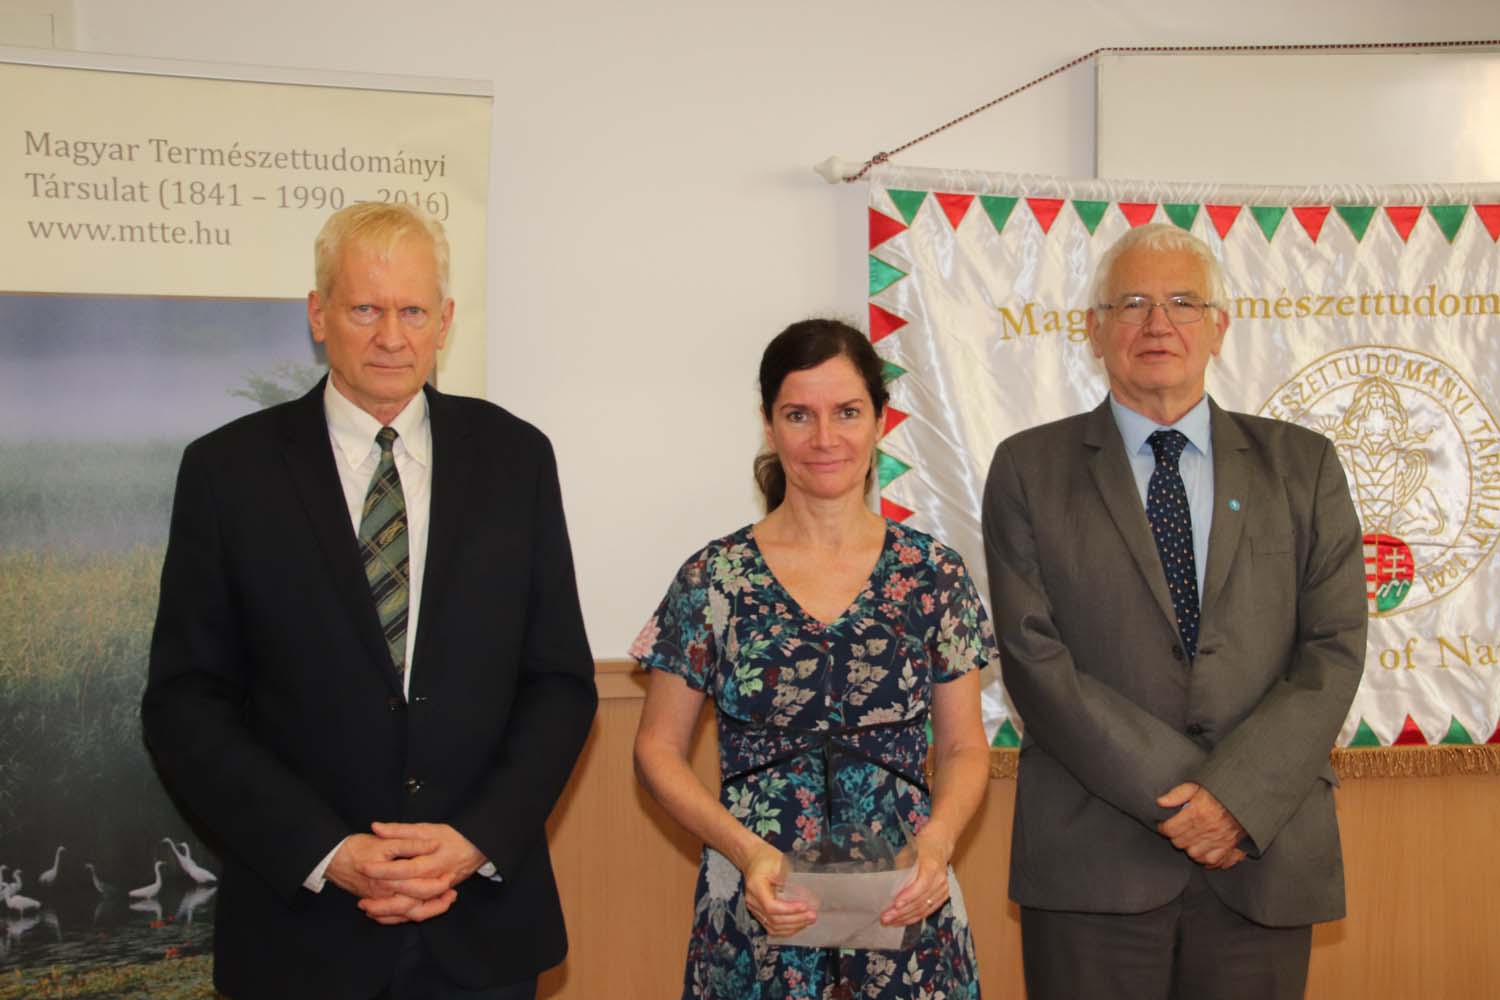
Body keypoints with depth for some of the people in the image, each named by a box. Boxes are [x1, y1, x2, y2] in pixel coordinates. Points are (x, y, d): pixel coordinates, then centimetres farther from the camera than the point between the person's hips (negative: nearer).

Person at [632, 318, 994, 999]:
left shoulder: (935, 575, 1)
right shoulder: (713, 579, -2)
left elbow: (963, 747, 6)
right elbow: (658, 748, 1)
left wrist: (938, 840, -13)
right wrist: (746, 849, -13)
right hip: (755, 920, -1)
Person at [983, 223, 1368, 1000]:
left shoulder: (1302, 464, 8)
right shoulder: (1030, 468, 3)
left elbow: (1334, 648, 0)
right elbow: (1033, 655, -6)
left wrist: (1239, 795, -13)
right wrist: (1177, 795, -12)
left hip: (1264, 858, 2)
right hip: (1093, 857, -1)